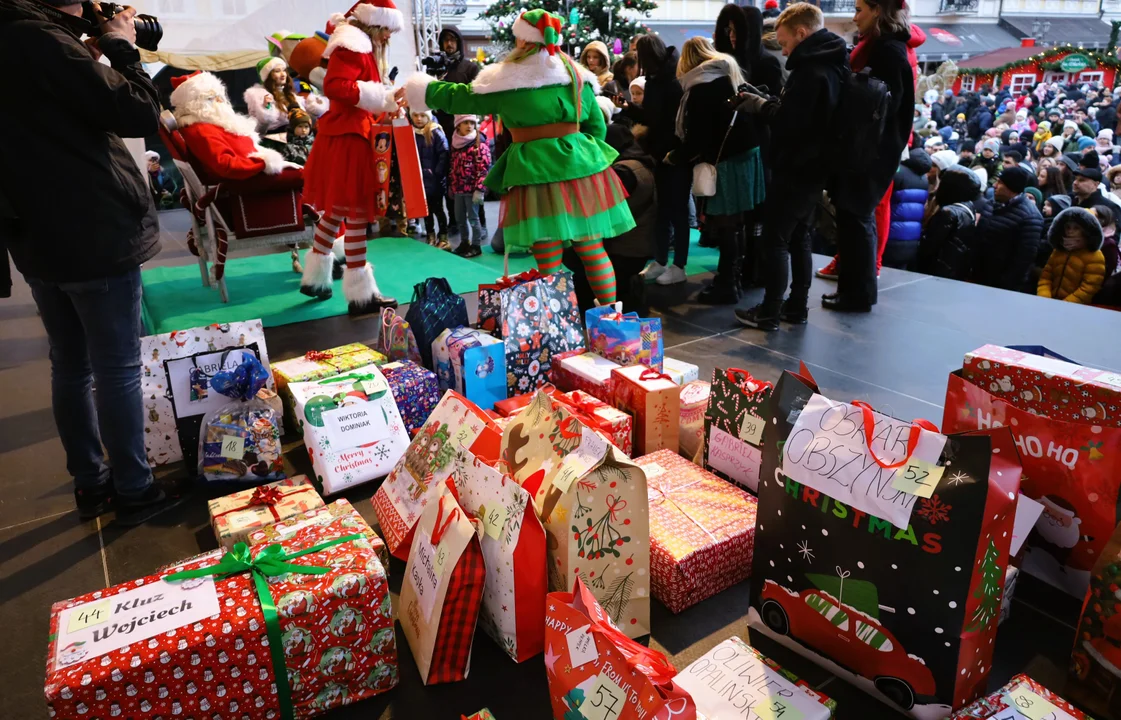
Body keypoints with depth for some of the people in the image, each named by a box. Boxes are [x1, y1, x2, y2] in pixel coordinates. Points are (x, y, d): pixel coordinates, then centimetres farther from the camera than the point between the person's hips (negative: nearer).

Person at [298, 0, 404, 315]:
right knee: (356, 211, -10)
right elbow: (335, 86, -24)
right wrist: (381, 97, -20)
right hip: (349, 136, -11)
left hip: (351, 133, 11)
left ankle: (315, 276, 27)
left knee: (337, 209, 16)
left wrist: (384, 103, 8)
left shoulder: (363, 47, 22)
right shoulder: (352, 47, -12)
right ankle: (361, 293, -6)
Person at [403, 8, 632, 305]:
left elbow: (460, 98, 13)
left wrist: (419, 90, 28)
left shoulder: (505, 80, 1)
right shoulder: (577, 75, 11)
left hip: (537, 173, -4)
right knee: (594, 252, 9)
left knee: (549, 262, -1)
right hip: (580, 168, 4)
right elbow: (598, 127, 15)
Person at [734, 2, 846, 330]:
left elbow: (788, 123, -23)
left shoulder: (809, 69, -19)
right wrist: (769, 104, 4)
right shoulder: (831, 65, 11)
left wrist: (761, 105, -8)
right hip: (813, 168, 10)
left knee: (775, 239, -4)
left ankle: (770, 312, 1)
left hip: (795, 170, -10)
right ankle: (797, 307, 21)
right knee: (798, 236, 15)